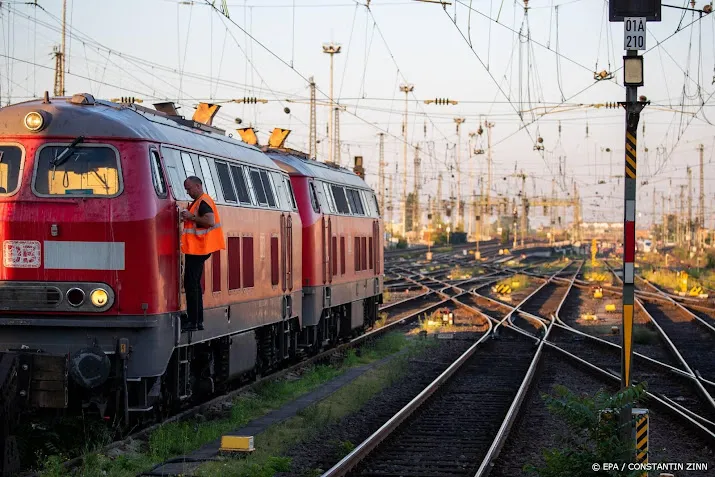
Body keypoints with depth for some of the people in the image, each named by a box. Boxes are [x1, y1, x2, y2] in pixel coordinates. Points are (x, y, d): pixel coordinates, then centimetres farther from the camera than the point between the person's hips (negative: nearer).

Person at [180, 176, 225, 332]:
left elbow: (210, 221, -28)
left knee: (190, 284, -10)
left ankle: (193, 322, -10)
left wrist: (191, 217, -20)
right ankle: (198, 321, 17)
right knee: (194, 284, 14)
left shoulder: (203, 202, -15)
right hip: (196, 249, 11)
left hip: (196, 250, -11)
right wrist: (187, 217, 12)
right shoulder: (199, 201, 18)